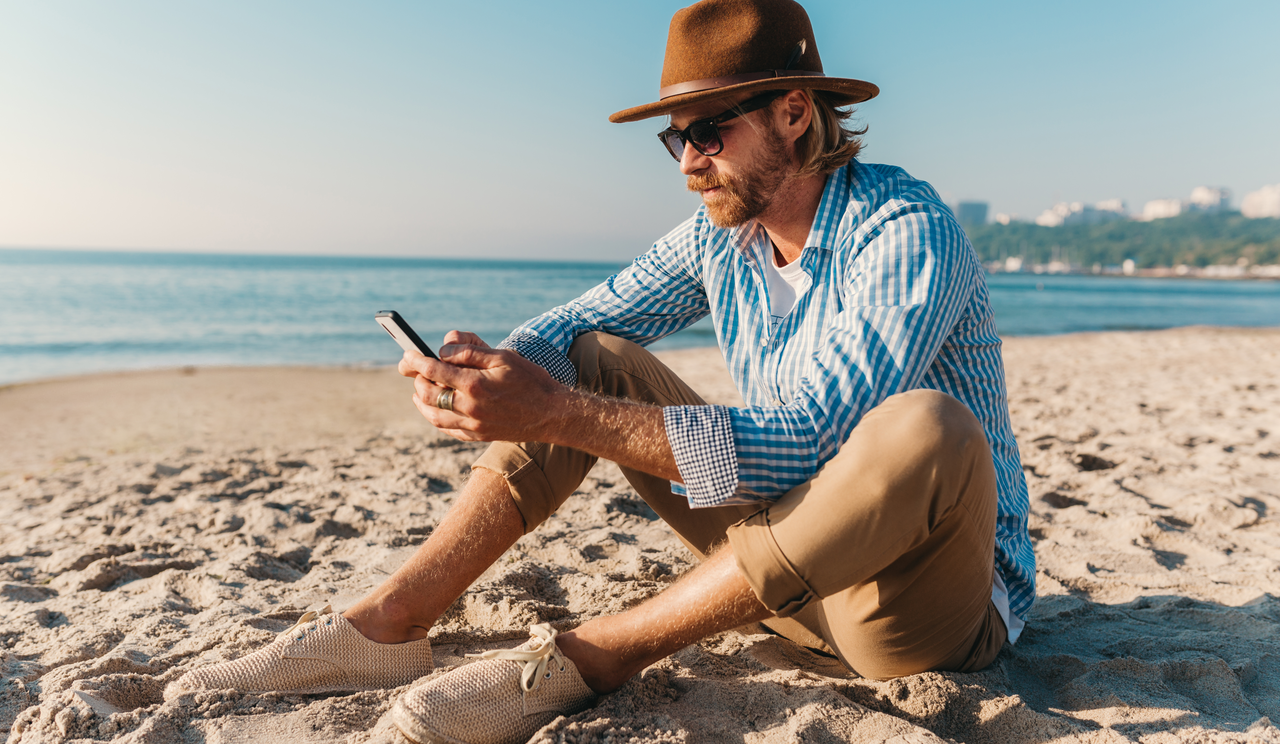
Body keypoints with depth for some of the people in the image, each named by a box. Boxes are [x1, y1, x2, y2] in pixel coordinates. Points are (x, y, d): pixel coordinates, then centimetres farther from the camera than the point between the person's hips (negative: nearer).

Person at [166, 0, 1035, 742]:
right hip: (792, 561, 5)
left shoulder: (908, 231, -22)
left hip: (934, 591, -5)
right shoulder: (720, 235, 0)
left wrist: (558, 414, -37)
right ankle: (386, 626, -8)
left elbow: (800, 447, -33)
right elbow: (571, 324, 4)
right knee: (593, 361, -1)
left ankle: (589, 659, -27)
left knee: (923, 430, -39)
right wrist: (496, 372, -20)